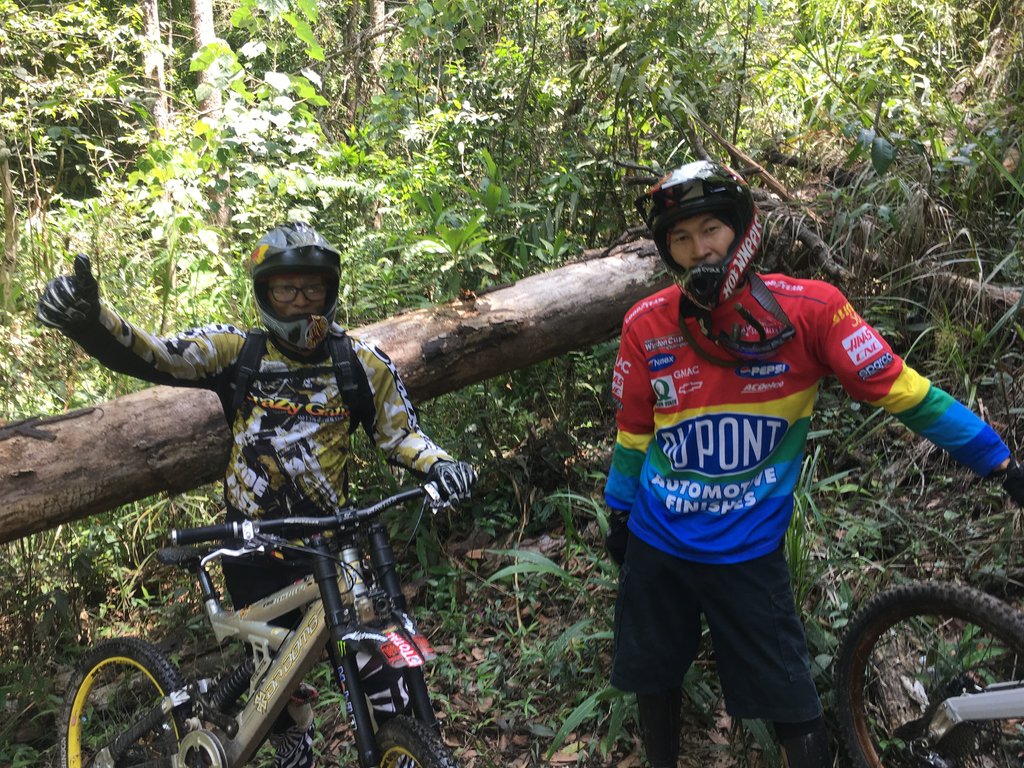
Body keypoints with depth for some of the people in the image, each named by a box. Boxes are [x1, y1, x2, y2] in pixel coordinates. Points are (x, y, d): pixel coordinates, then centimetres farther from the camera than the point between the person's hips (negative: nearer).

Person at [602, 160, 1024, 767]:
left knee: (797, 716, 1)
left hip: (748, 553, -2)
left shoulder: (809, 309, -15)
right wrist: (619, 512, 15)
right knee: (655, 681, 18)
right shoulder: (647, 325, -8)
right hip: (656, 545, 3)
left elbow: (901, 389, -8)